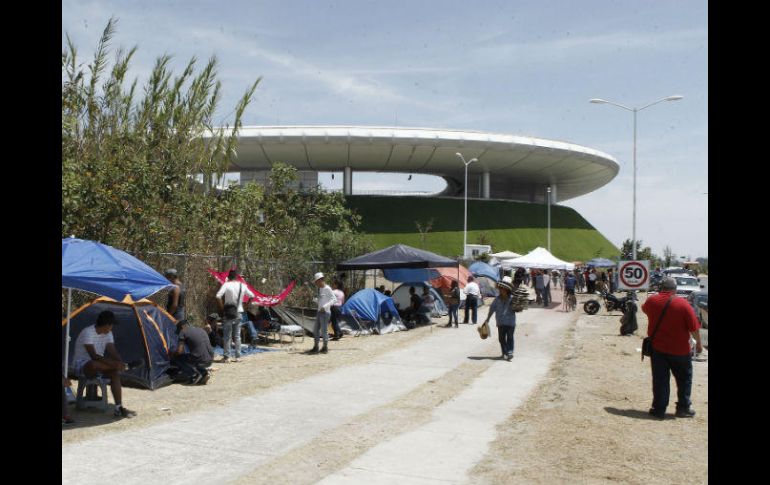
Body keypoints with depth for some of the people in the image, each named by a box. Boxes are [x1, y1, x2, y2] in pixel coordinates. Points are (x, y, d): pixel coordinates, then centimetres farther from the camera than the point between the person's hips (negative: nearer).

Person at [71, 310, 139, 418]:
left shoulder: (108, 334, 2)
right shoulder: (87, 332, -23)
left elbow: (113, 353, -2)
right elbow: (93, 356, -31)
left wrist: (120, 363, -23)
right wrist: (114, 363, -36)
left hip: (98, 365, 7)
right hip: (81, 366, -7)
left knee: (115, 372, -25)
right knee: (94, 364, -43)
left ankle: (119, 408, -28)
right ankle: (128, 366, -27)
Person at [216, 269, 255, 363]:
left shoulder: (226, 285, -10)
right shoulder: (242, 286, 2)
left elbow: (218, 296, -21)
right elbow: (252, 296, 9)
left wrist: (222, 306, -10)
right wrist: (246, 304, 14)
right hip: (239, 313, 4)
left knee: (227, 336, 2)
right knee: (237, 336, 11)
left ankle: (227, 357, 3)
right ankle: (238, 356, 11)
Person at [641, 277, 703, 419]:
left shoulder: (651, 301, -4)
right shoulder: (683, 303, -13)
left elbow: (644, 309, 21)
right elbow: (694, 327, -10)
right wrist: (698, 343, 5)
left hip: (657, 348, 2)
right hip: (680, 349, -2)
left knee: (660, 379, 8)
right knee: (684, 379, 16)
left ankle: (659, 409, 9)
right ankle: (683, 408, 20)